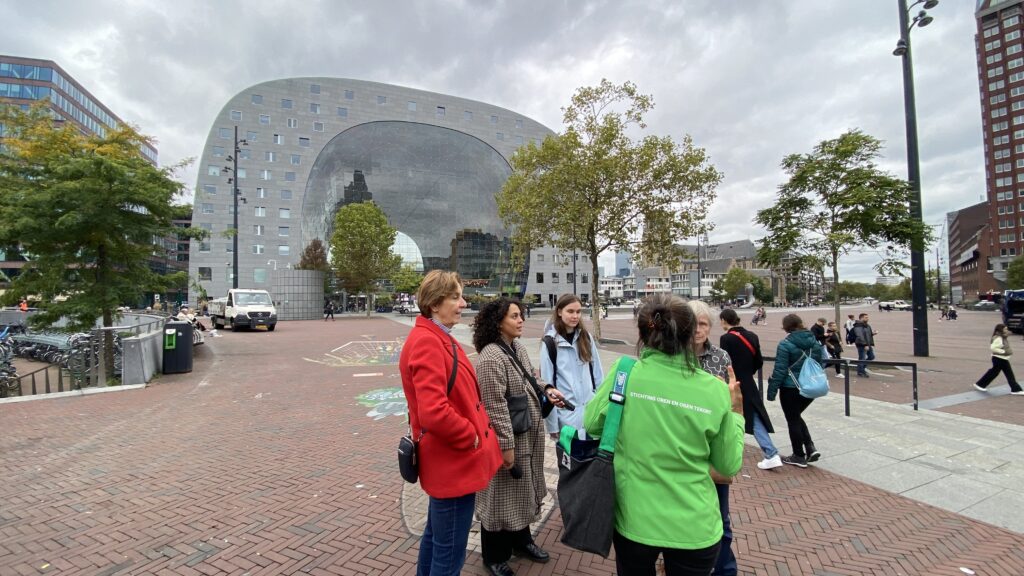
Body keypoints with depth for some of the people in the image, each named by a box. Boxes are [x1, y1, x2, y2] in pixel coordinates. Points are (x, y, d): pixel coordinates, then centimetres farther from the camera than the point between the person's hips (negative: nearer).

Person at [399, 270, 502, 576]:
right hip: (454, 463, -10)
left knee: (436, 536, 25)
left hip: (450, 460, 10)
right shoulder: (426, 342, -23)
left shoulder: (439, 338, 9)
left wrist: (474, 431, 9)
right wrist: (471, 437, -17)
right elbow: (434, 413, -31)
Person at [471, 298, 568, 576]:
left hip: (528, 436, 9)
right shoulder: (491, 358, -25)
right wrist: (506, 445, -22)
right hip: (507, 440, -9)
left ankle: (521, 541, 47)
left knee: (522, 490, 25)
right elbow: (496, 407, -26)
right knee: (503, 496, 11)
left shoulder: (518, 348, 5)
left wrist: (547, 392, 0)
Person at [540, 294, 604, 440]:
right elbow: (547, 383, -8)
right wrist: (552, 424, -7)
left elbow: (598, 373, 9)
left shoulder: (586, 338, 5)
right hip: (567, 413, -4)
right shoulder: (550, 343, -9)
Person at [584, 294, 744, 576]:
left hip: (632, 519, 0)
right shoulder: (715, 390, -15)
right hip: (693, 528, 0)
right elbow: (729, 465, -1)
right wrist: (735, 413, 11)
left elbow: (591, 424, -1)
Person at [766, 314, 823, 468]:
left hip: (791, 388, -6)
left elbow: (780, 370, -17)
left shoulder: (785, 344, -16)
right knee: (797, 416, 24)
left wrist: (772, 391, -10)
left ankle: (799, 456, 17)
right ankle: (810, 448, 15)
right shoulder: (815, 342, 4)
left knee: (793, 420, 8)